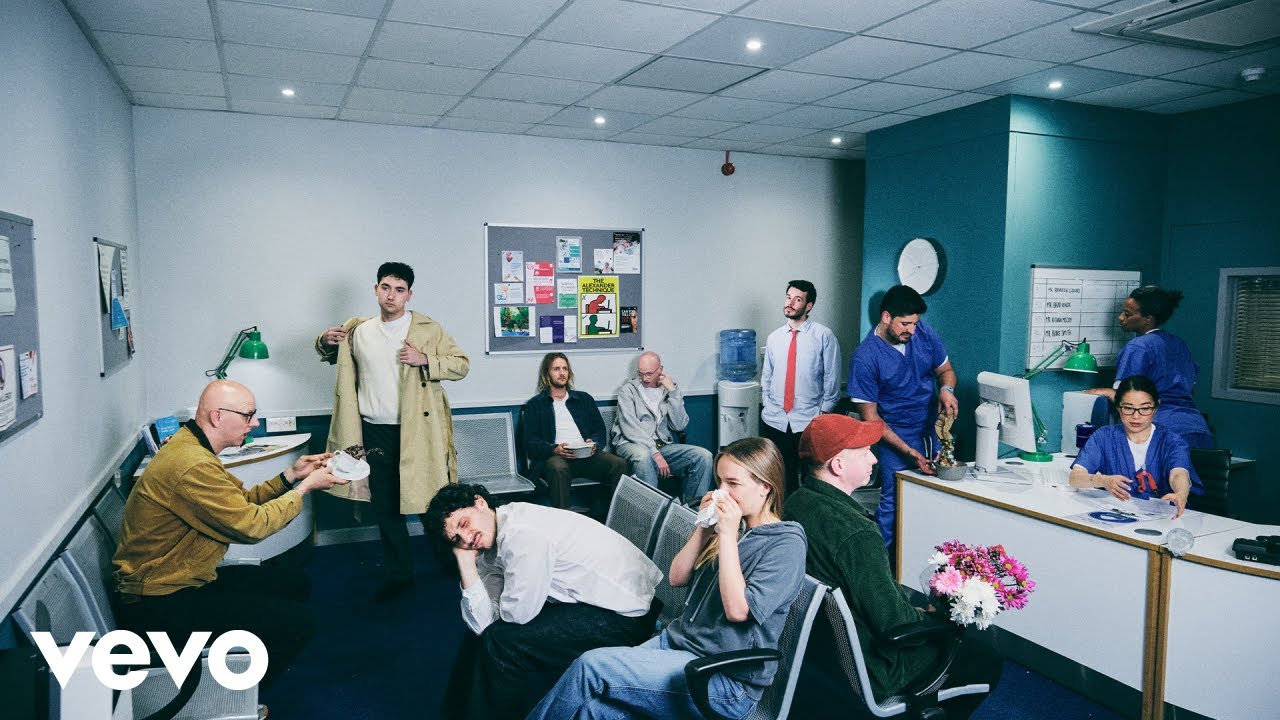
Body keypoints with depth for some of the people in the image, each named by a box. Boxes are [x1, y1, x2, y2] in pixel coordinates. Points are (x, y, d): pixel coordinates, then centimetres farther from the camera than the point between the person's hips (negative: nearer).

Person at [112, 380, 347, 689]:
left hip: (186, 578, 11)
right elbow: (252, 525, -24)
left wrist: (290, 476, 1)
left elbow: (242, 501, 12)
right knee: (298, 621, -18)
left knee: (296, 582, 12)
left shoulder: (190, 446, 8)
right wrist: (304, 488, -12)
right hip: (159, 604, -11)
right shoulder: (192, 465, -28)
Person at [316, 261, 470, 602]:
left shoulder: (428, 329, -1)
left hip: (418, 431, -3)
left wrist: (425, 360, -17)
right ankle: (398, 573, 24)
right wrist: (325, 342, 3)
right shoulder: (357, 332, 8)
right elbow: (330, 355, 26)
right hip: (375, 433, 3)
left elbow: (461, 365, -1)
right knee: (385, 506, 9)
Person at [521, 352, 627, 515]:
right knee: (558, 468, -39)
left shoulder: (584, 399, 25)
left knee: (619, 464, -25)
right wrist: (554, 449, -15)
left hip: (586, 455, 3)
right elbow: (531, 443, 5)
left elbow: (600, 430, 19)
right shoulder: (535, 404, 14)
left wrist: (594, 444, -5)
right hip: (554, 457, -3)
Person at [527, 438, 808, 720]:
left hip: (727, 680, -6)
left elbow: (738, 609, -20)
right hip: (676, 640, 6)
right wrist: (703, 527, -2)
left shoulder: (786, 543, -10)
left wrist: (727, 535, -18)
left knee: (591, 666, -20)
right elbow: (677, 577, 9)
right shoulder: (731, 523, 12)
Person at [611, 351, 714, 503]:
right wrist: (655, 454, -22)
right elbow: (630, 428, -11)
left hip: (663, 445, 4)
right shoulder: (628, 390, 3)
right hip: (632, 444, -4)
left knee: (704, 456, -20)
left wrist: (672, 392, -6)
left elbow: (679, 426, 1)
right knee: (643, 456, -40)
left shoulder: (672, 390, 13)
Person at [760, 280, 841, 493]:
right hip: (774, 420, 4)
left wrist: (823, 412, -4)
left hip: (809, 422, -4)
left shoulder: (824, 336, -4)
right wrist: (766, 404, 9)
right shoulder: (774, 338, 10)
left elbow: (832, 378, -3)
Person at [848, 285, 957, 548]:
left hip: (934, 428, 5)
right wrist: (909, 452, -18)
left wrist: (946, 389, -13)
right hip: (897, 436, -4)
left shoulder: (923, 332, -3)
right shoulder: (865, 358, -17)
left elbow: (946, 370, 12)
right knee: (894, 502, -3)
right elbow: (870, 417, -13)